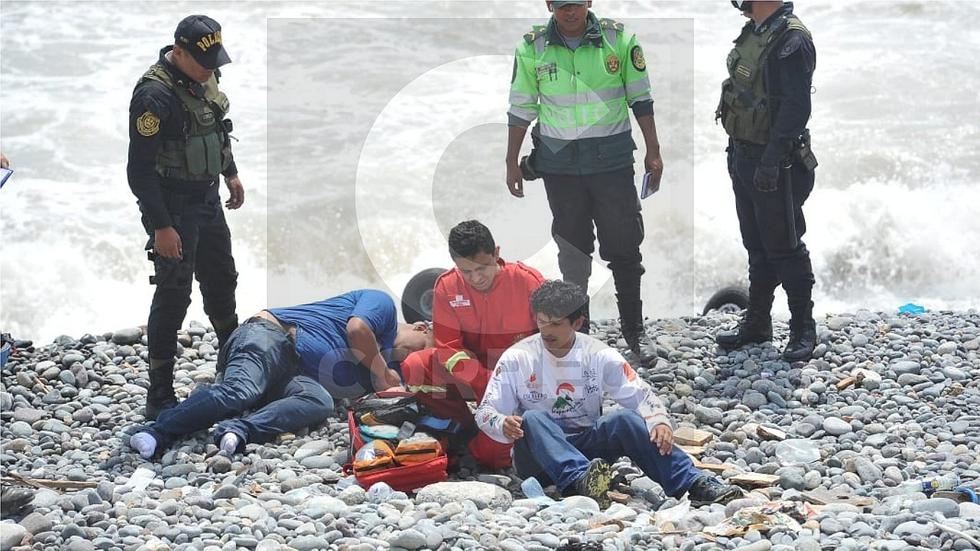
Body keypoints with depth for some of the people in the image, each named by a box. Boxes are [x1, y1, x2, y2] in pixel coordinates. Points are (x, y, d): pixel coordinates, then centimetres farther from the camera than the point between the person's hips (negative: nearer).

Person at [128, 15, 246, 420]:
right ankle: (159, 399, 1)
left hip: (207, 198, 8)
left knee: (221, 279, 23)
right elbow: (140, 169, -25)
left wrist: (230, 173, 23)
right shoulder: (155, 95, -27)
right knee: (173, 297, -5)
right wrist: (160, 227, -24)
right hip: (173, 207, -8)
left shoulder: (204, 76, 0)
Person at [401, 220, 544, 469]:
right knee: (414, 367, -23)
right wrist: (488, 383, -26)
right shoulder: (447, 286, -10)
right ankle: (469, 429, -4)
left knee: (491, 454, -22)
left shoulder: (527, 281, -15)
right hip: (473, 375, 3)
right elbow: (448, 347, -12)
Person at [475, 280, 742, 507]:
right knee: (534, 419, -33)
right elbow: (485, 411, -3)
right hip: (536, 453, -1)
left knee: (625, 418, -26)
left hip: (587, 446, 1)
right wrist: (503, 424, -27)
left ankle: (695, 484, -36)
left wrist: (659, 422, -24)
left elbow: (641, 395, -2)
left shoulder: (600, 356, 2)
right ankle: (579, 481, -57)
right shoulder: (517, 358, -2)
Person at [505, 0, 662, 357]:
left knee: (624, 244, 0)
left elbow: (640, 99, 5)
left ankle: (634, 327, 13)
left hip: (612, 160, -1)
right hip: (559, 163, 1)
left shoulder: (618, 39, -2)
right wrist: (512, 162, 8)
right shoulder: (532, 47, 0)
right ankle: (576, 329, 18)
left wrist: (653, 152, 4)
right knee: (572, 248, 8)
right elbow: (521, 108, 8)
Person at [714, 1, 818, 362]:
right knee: (757, 248, 17)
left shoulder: (791, 40, -19)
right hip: (745, 159, 9)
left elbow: (795, 108, -24)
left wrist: (771, 162, -26)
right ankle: (757, 323, 27)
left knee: (785, 249, -1)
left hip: (774, 167, -9)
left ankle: (803, 330, 8)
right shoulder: (753, 33, 11)